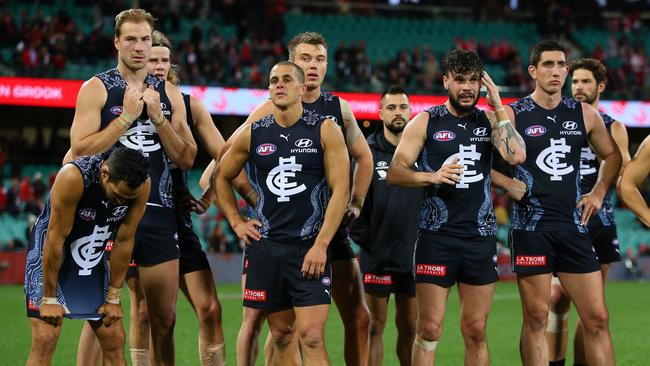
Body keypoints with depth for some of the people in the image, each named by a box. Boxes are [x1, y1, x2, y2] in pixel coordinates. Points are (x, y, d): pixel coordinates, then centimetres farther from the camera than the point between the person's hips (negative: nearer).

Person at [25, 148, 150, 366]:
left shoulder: (142, 186, -18)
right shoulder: (73, 177, -32)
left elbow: (124, 242, -7)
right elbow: (55, 238, -25)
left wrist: (113, 298, -3)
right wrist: (49, 298, -20)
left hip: (92, 262, 5)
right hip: (49, 258, -5)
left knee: (115, 340, 2)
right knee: (45, 340, -16)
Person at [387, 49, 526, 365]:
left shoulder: (489, 120, 10)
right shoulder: (426, 122, 2)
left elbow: (516, 156, -8)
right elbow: (394, 173, -2)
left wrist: (498, 105, -5)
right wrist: (432, 176, -18)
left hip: (480, 237, 3)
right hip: (437, 237, -3)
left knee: (476, 332, 5)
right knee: (429, 329, -5)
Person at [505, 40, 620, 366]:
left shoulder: (585, 115, 9)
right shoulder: (512, 115, -3)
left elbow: (612, 155, 23)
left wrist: (598, 192, 12)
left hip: (573, 225, 4)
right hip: (531, 226, -4)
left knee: (597, 318, 1)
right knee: (536, 317, -2)